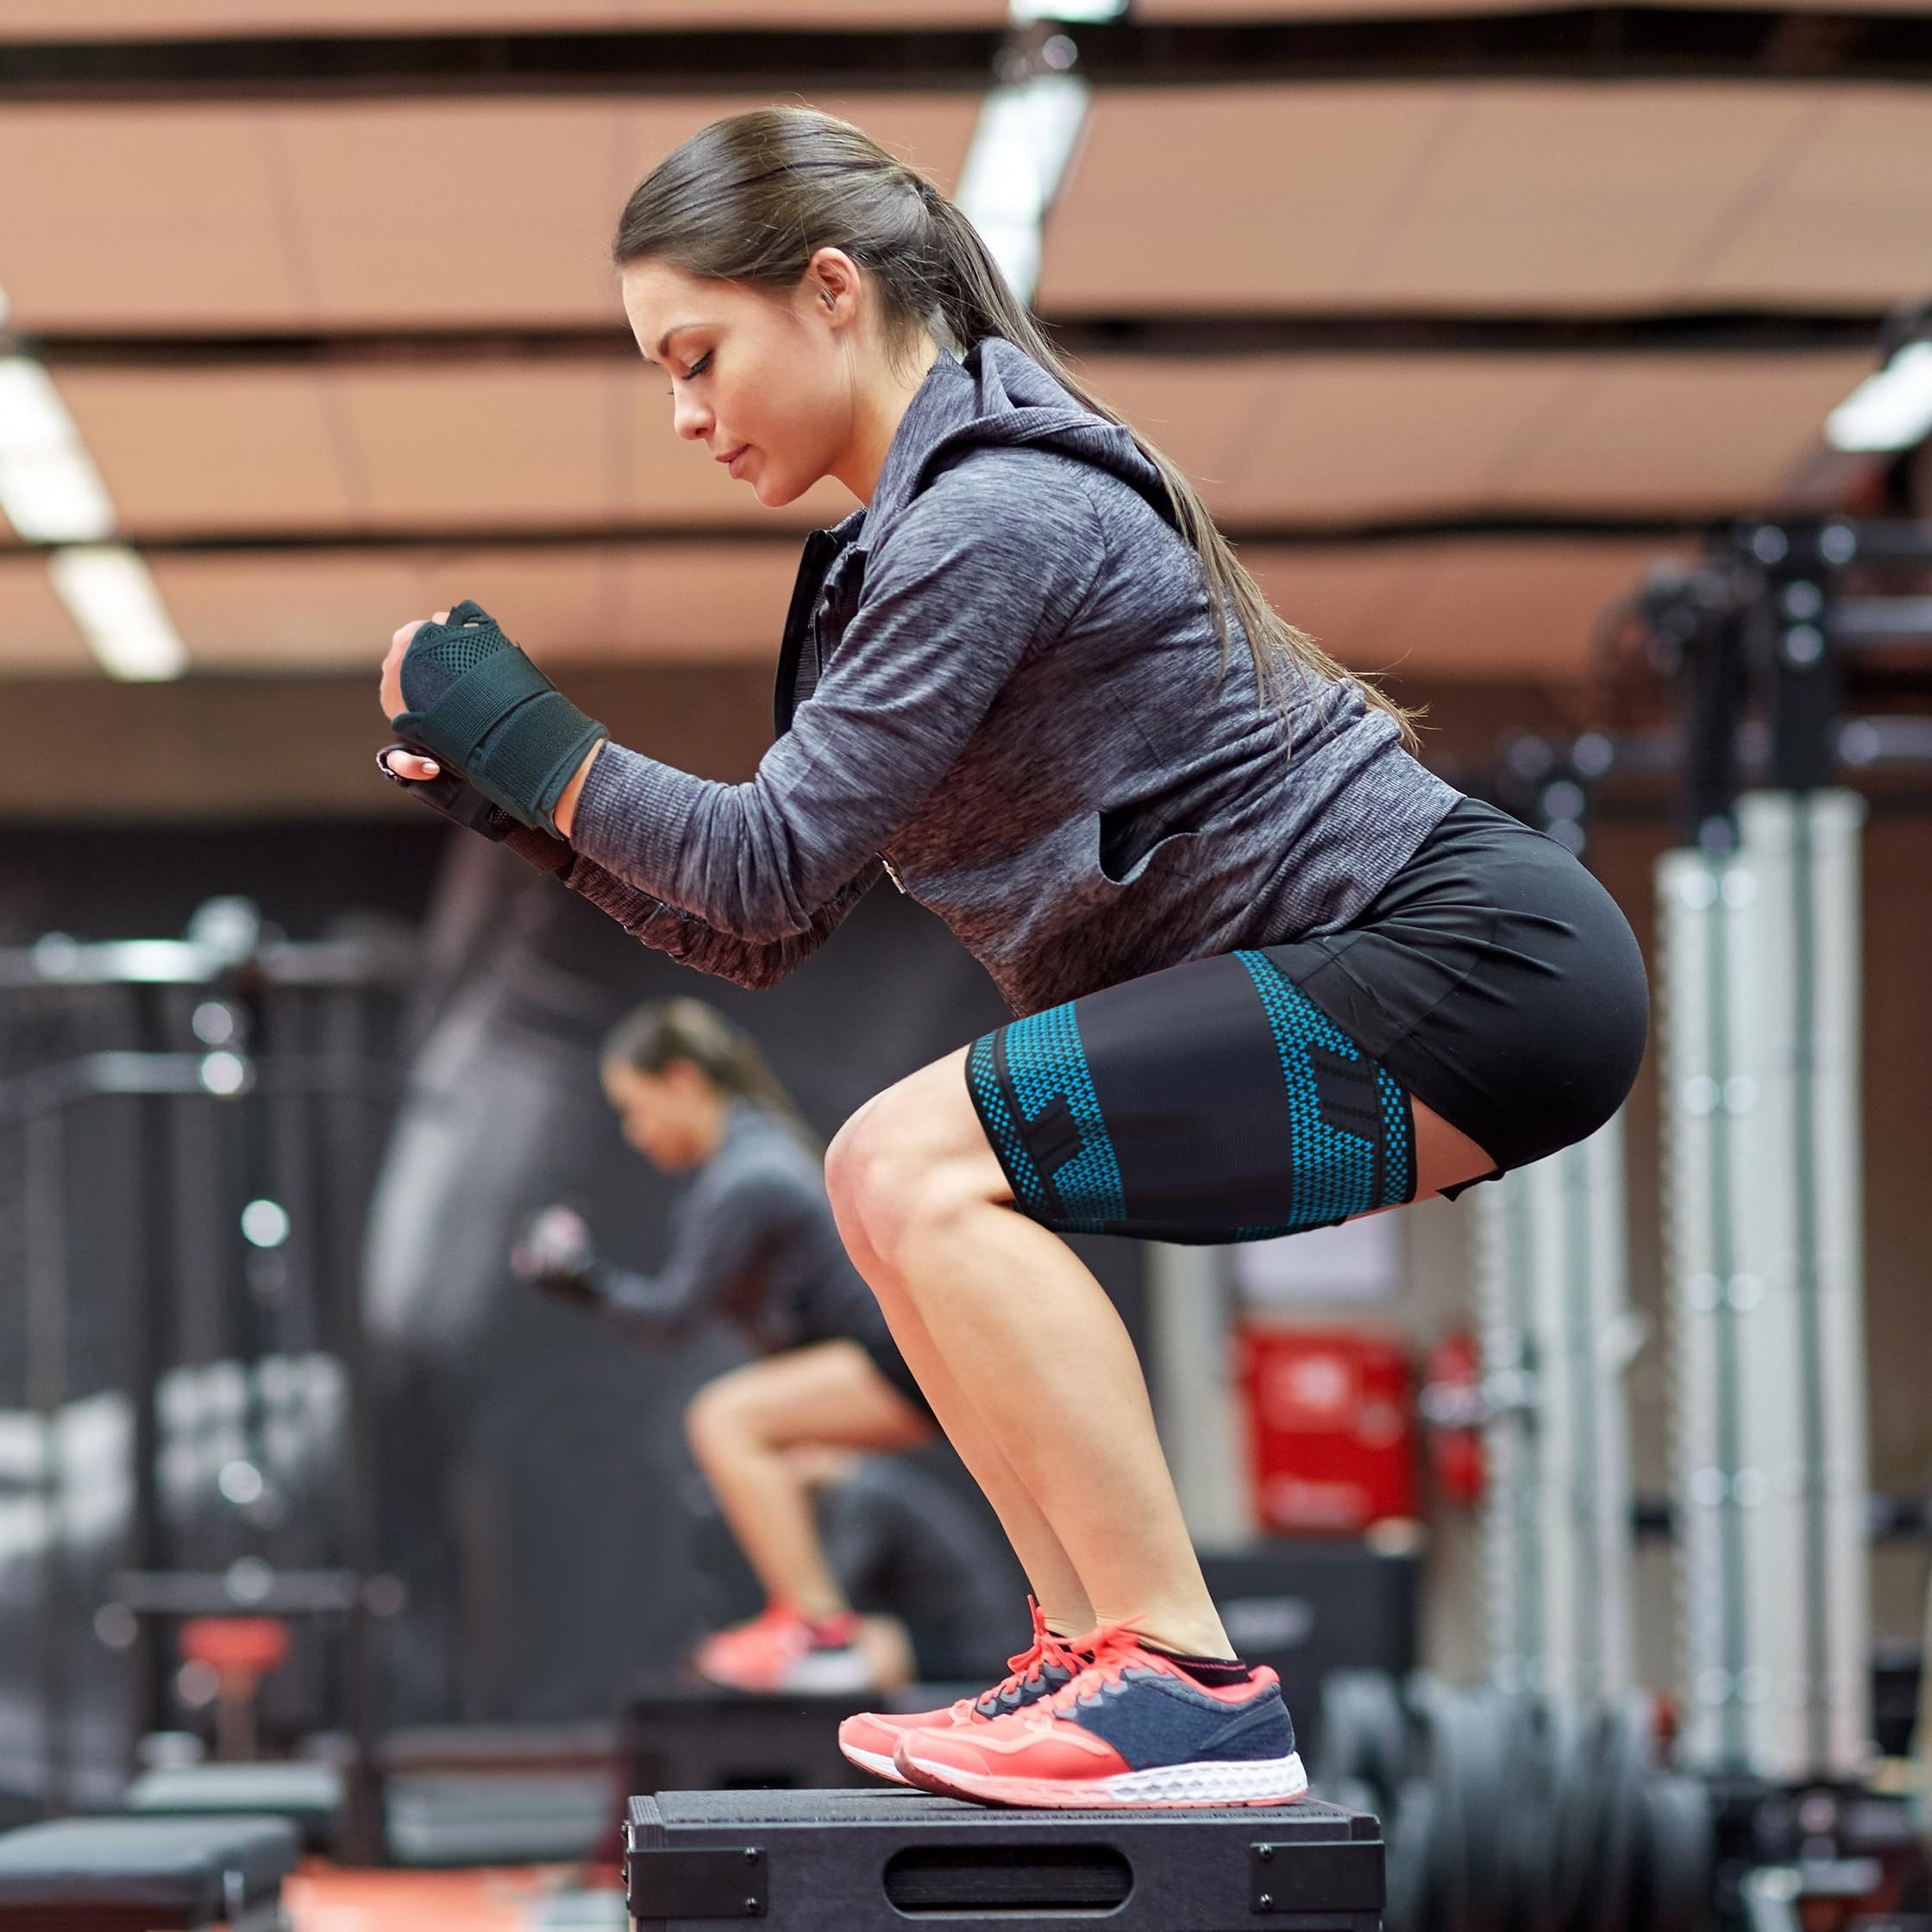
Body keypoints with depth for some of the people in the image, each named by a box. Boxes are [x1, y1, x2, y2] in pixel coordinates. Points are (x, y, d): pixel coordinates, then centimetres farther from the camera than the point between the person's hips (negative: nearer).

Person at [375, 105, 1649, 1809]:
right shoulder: (901, 541, 16)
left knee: (927, 1162, -18)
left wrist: (524, 735, -8)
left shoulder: (992, 517, -15)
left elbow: (773, 863, -16)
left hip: (1473, 965, -11)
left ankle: (1193, 1695, -17)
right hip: (1386, 974, 11)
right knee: (895, 1179, 14)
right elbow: (767, 936, 15)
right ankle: (1104, 1657, 11)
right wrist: (522, 804, 5)